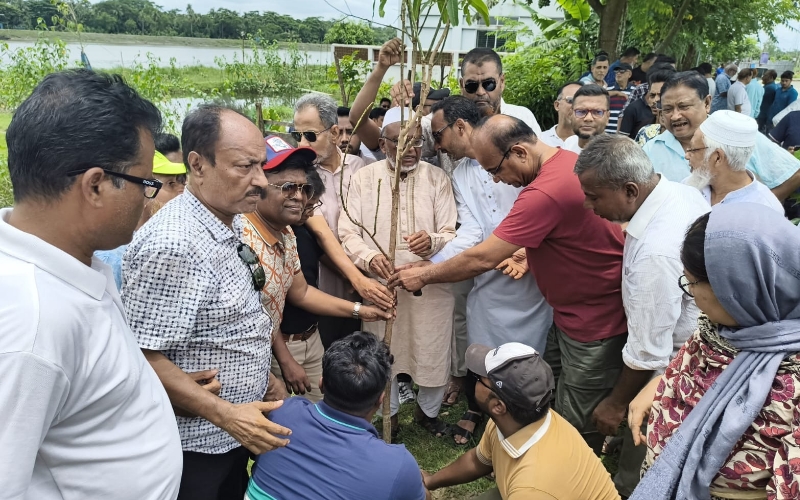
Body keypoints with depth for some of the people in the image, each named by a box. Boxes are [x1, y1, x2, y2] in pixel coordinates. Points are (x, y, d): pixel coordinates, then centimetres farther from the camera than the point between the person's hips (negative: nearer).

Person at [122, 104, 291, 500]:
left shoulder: (230, 223, 2)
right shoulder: (171, 245, -28)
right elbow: (144, 357, -26)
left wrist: (263, 376, 14)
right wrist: (226, 414, -25)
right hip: (195, 444, -8)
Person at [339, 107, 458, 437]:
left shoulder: (437, 178, 2)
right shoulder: (363, 178, 1)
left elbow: (452, 233, -2)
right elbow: (347, 232, -3)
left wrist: (434, 241, -26)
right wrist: (369, 257, -24)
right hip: (381, 286, 0)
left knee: (433, 355, 9)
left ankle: (428, 411, 39)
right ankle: (388, 414, 39)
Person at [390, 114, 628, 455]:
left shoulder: (545, 192, -29)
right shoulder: (568, 159, 0)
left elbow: (482, 259, -24)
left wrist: (425, 275, -10)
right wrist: (529, 254, 3)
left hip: (595, 323, -10)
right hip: (570, 310, 10)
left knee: (578, 429, 6)